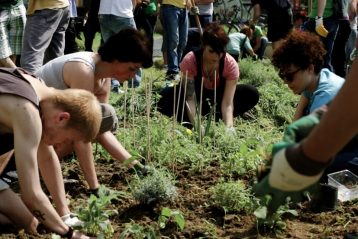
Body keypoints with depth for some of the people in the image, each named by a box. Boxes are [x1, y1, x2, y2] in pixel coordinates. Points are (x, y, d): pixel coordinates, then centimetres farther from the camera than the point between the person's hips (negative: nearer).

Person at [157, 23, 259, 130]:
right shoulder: (190, 60, -30)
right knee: (165, 96, -32)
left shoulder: (231, 64, -26)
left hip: (217, 98, 2)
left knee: (252, 94, -23)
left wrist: (228, 127, -48)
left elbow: (227, 103, -31)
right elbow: (190, 98, -34)